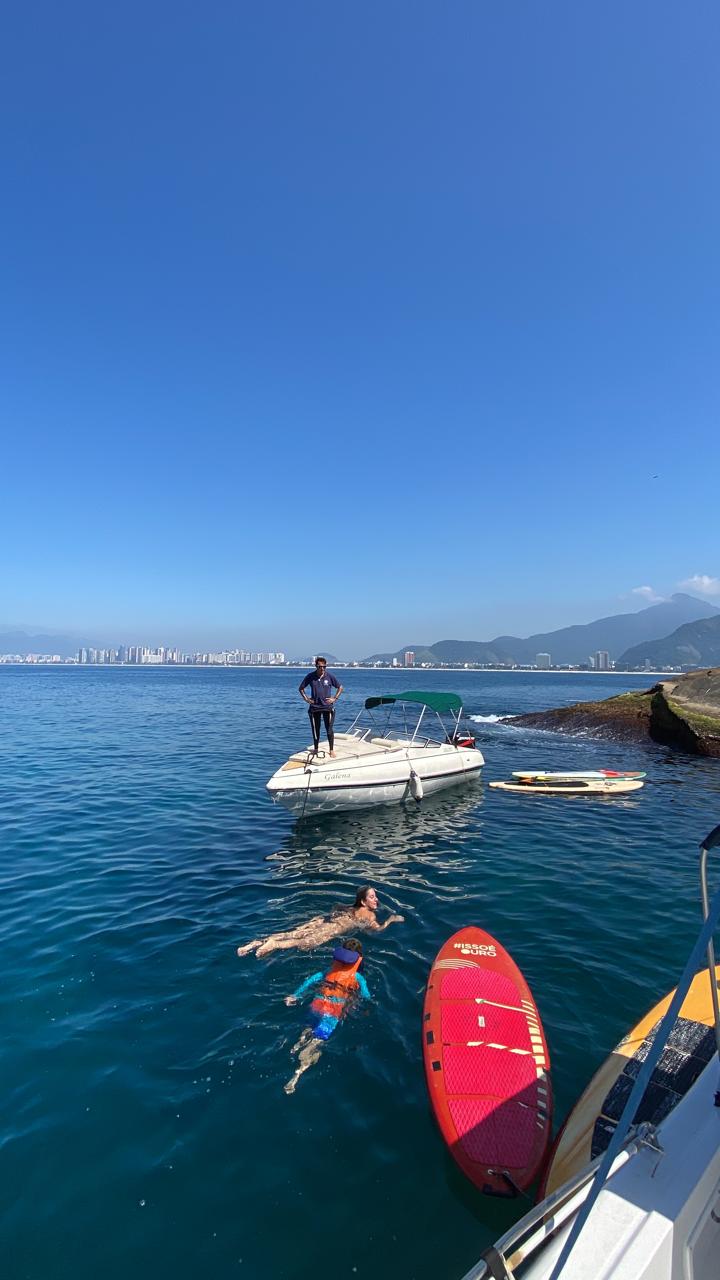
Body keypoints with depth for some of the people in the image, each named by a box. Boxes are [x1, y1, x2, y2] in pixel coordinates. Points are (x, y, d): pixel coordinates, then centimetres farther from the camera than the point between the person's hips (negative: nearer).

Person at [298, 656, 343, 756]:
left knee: (329, 729, -4)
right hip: (314, 707, 2)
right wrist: (306, 699, 2)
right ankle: (316, 749, 24)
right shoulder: (310, 676, -3)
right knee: (315, 729, 10)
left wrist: (334, 698, -2)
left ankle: (332, 750, 7)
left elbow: (340, 687, 7)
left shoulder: (330, 676, -5)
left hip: (328, 706, -1)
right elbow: (301, 688, 10)